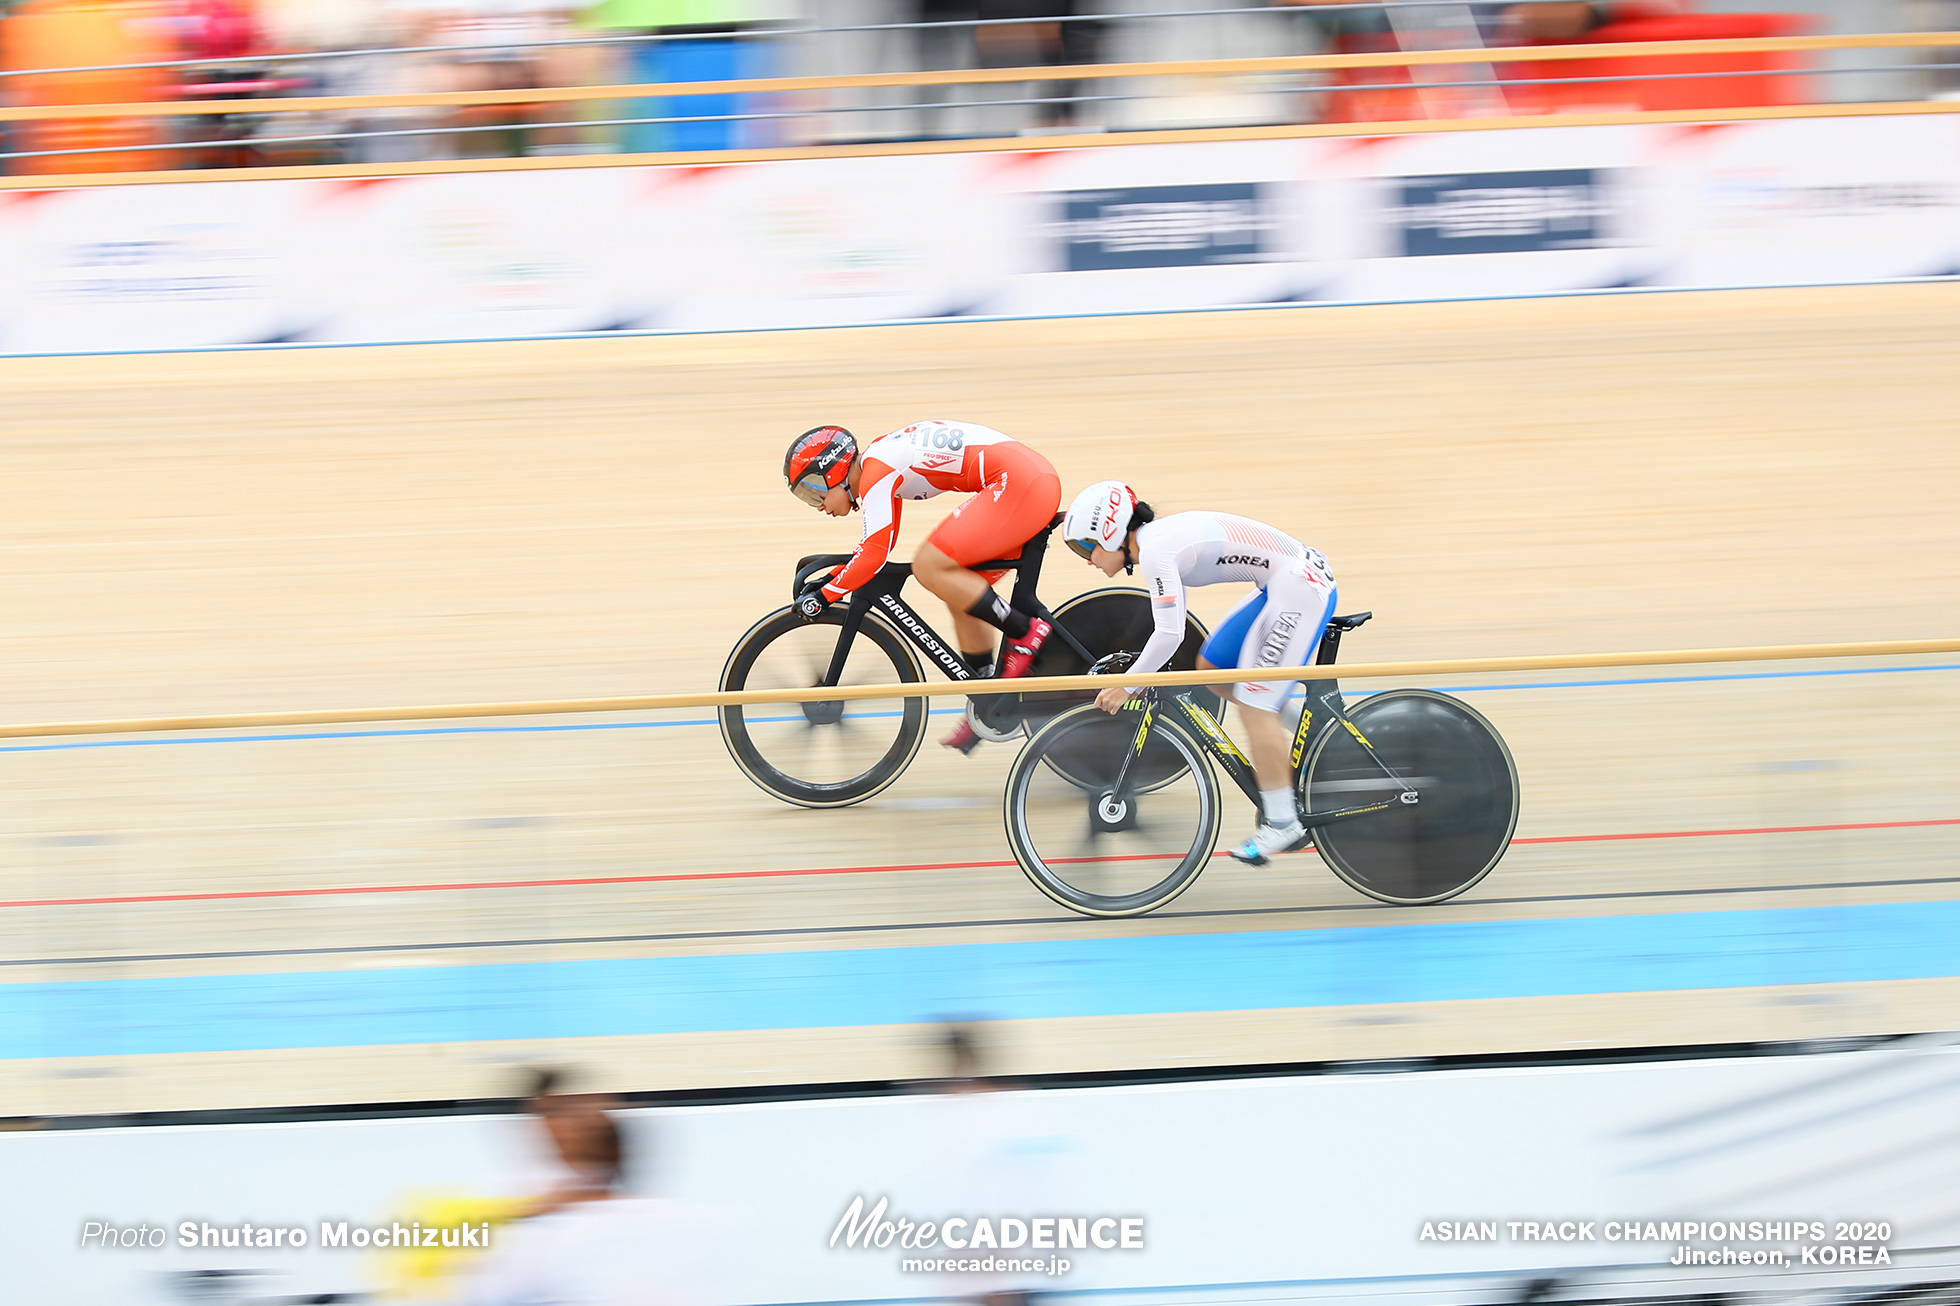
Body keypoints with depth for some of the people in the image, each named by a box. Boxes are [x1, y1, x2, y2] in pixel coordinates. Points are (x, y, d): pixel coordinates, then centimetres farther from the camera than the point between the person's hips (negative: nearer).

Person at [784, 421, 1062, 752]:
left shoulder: (876, 470, -10)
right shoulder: (878, 462, 19)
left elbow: (875, 553, -17)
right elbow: (876, 542, 31)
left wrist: (825, 596, -9)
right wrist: (830, 578, 24)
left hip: (1017, 480, -10)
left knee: (929, 567, -15)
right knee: (960, 593, 13)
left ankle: (1024, 632, -9)